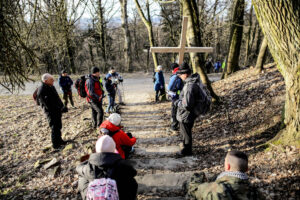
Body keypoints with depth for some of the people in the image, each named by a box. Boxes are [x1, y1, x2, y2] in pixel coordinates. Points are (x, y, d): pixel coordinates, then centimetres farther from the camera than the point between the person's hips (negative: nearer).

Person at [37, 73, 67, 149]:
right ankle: (55, 144, 11)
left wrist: (62, 106, 9)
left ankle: (59, 140, 33)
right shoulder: (42, 90, -19)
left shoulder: (51, 87, 10)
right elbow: (47, 104, -23)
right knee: (54, 127, -1)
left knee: (58, 126, 18)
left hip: (57, 110, 9)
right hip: (51, 112, -9)